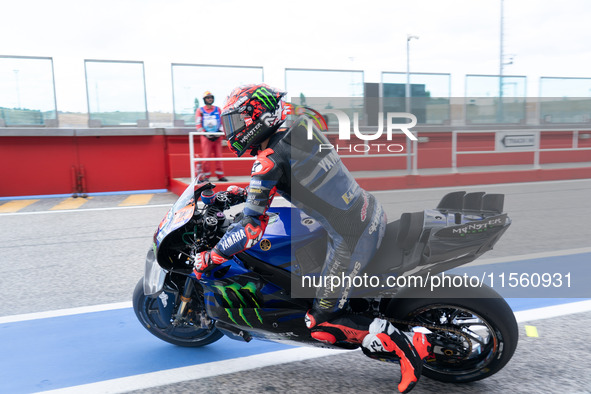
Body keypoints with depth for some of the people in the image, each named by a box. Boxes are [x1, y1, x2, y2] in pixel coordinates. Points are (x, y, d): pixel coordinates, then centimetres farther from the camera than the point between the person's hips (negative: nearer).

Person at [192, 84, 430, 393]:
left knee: (321, 325, 6)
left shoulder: (270, 160, -15)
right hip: (375, 215, 8)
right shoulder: (303, 127, 8)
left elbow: (252, 229, -16)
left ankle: (399, 343, -3)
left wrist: (209, 258, -1)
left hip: (350, 240, -8)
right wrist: (247, 190, 32)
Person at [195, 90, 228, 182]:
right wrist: (205, 133, -9)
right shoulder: (200, 110, 7)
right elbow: (198, 124, 2)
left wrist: (220, 131, -2)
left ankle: (220, 175, 8)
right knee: (206, 156, -5)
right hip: (206, 136, -2)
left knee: (218, 155, 3)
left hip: (217, 136, 2)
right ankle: (206, 176, 1)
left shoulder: (218, 109, 14)